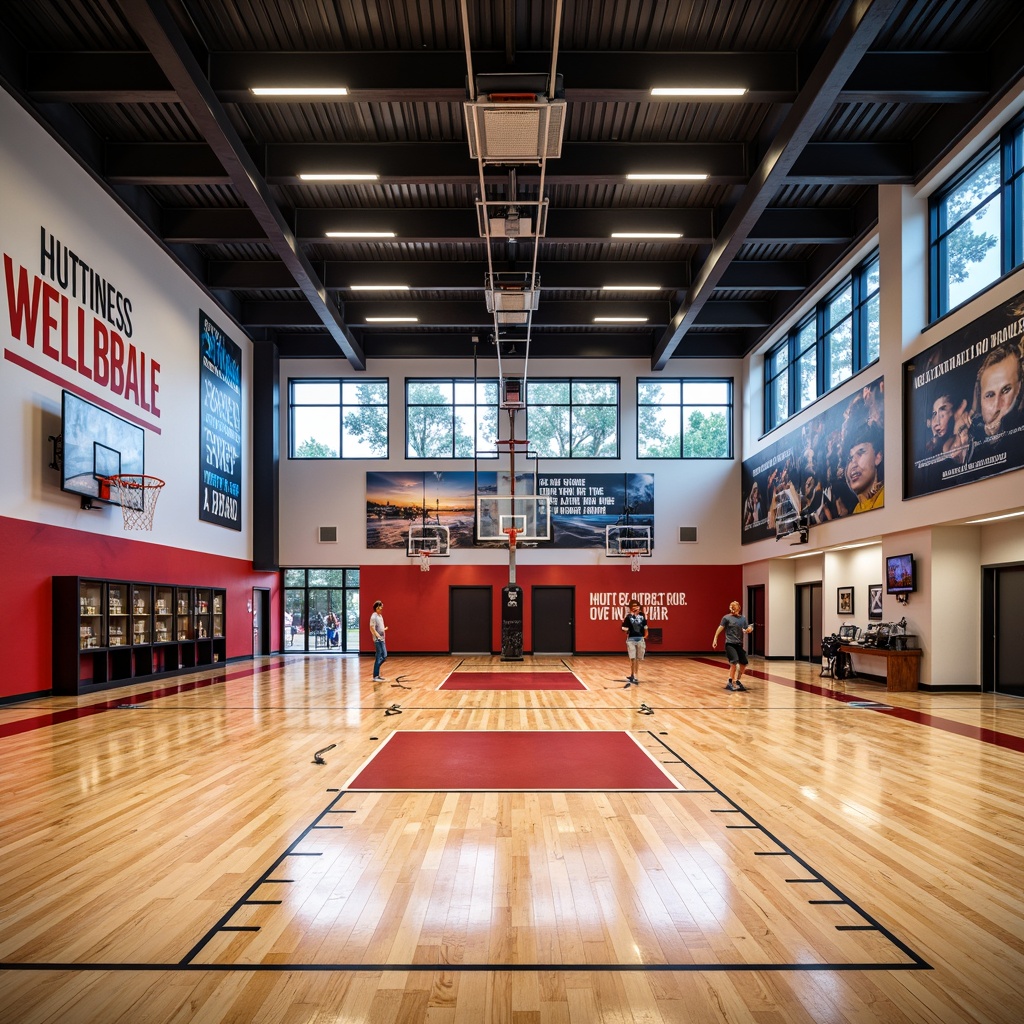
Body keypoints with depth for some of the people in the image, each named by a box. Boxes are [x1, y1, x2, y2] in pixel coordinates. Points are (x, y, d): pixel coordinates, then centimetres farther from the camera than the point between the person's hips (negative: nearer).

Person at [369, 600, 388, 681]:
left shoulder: (380, 616, 12)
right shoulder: (374, 617, -14)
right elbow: (372, 629, -20)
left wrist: (384, 629, 37)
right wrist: (378, 636, -30)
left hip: (382, 640, 9)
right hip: (378, 640, -9)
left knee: (384, 656, 10)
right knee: (379, 658, -5)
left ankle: (377, 671, 21)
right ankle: (375, 677, 3)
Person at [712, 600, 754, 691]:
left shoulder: (743, 618, 9)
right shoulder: (726, 618, -3)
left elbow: (748, 629, 11)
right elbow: (720, 628, -9)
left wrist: (749, 629, -14)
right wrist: (715, 639, -16)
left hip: (739, 644, 5)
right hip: (730, 644, -5)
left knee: (743, 663, 7)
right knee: (734, 662, -18)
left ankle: (738, 681, 27)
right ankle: (731, 682, -9)